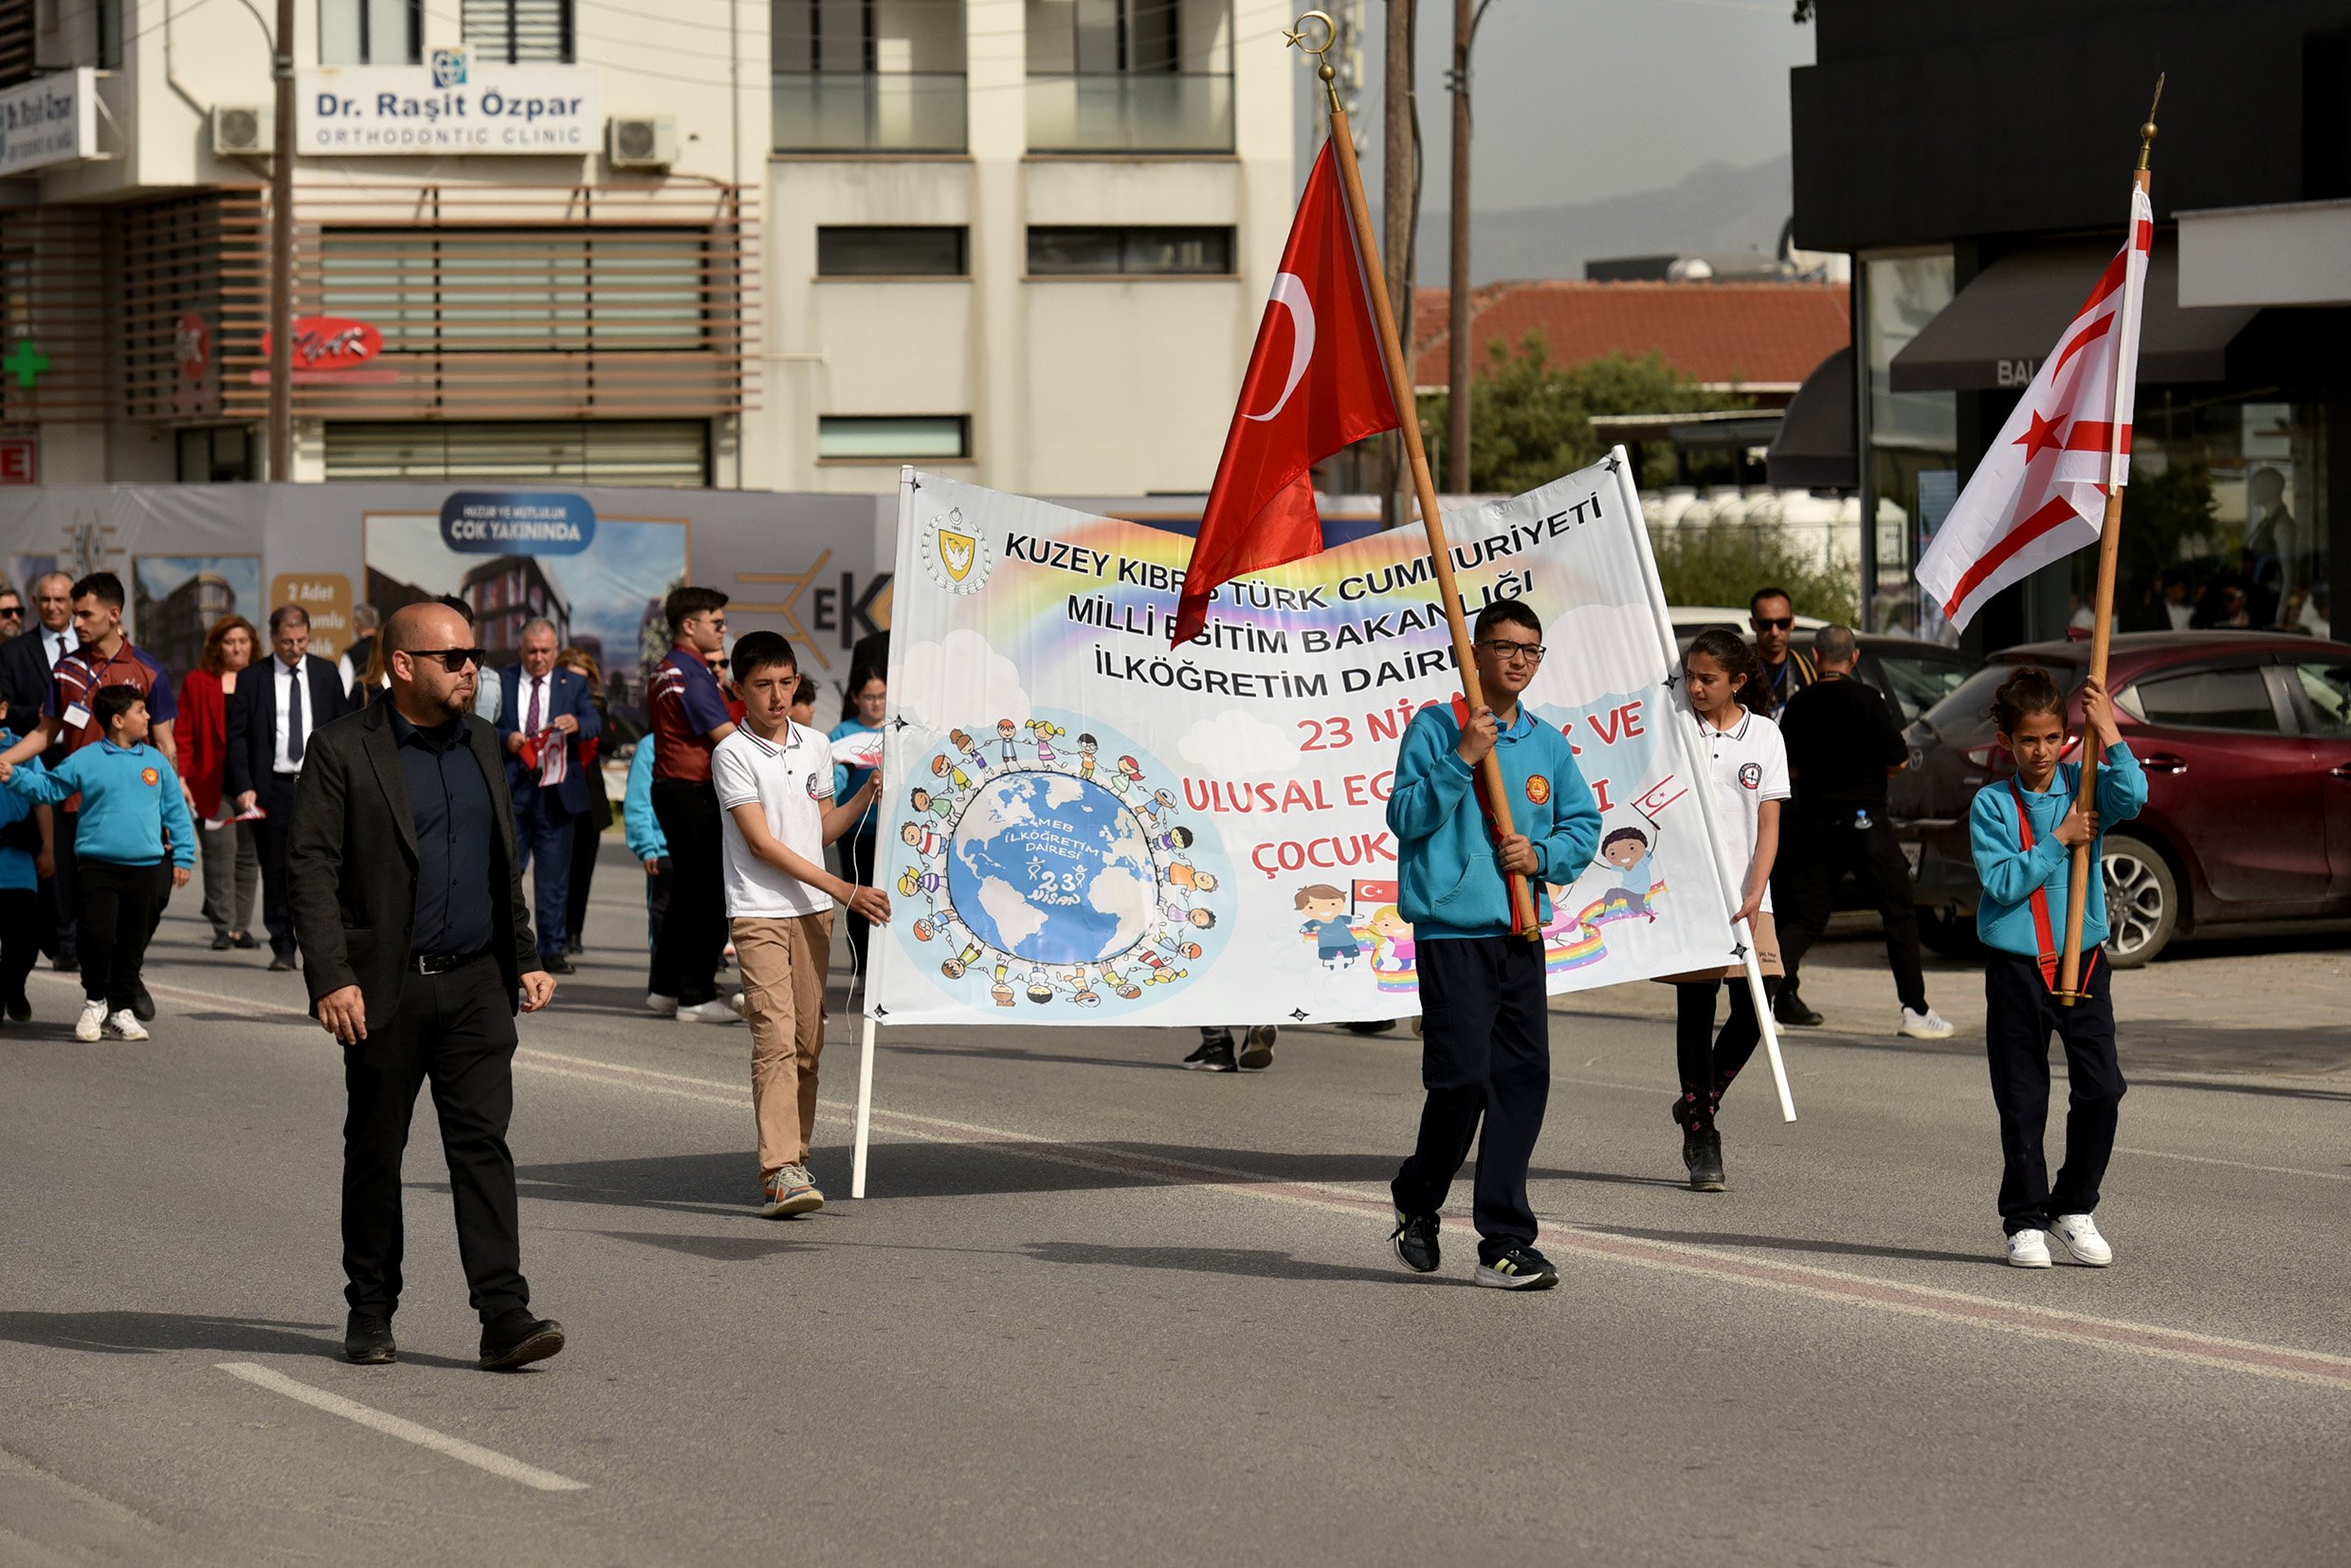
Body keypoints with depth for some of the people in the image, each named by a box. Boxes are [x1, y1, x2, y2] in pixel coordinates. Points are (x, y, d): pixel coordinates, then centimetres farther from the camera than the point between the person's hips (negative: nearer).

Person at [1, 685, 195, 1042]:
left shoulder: (156, 761, 8)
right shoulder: (86, 760, 0)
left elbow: (176, 812, 12)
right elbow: (47, 787, 7)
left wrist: (183, 856, 9)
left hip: (145, 868, 3)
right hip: (98, 867, -3)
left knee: (133, 945, 6)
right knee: (98, 935, -12)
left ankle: (122, 1010, 17)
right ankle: (94, 1001, 9)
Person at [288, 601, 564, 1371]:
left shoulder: (481, 743, 12)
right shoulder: (343, 749, -5)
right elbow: (312, 866, -9)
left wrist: (525, 957, 17)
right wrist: (330, 978, -17)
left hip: (476, 986, 4)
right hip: (387, 989, -4)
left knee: (483, 1143, -5)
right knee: (375, 1152, 8)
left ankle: (504, 1315, -10)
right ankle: (370, 1312, 20)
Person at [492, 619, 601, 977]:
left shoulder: (574, 684, 11)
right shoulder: (501, 681, 9)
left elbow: (595, 726, -2)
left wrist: (577, 724, -25)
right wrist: (506, 739, -15)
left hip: (557, 790, 1)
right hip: (511, 787, -1)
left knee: (554, 874, 3)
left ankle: (551, 949, 9)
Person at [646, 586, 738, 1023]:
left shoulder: (666, 671, 15)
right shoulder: (692, 674, -16)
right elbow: (728, 737, -21)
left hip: (669, 787, 10)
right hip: (694, 791, -10)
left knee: (686, 892, 17)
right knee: (707, 894, -6)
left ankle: (664, 987, 22)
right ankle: (697, 998, -3)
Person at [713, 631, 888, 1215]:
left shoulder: (816, 746, 11)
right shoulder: (733, 755, -8)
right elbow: (762, 842, -13)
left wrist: (869, 793, 5)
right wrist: (842, 889, -16)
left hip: (813, 911, 6)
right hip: (758, 912, -6)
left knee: (808, 1041, 7)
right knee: (775, 1037, -15)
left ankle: (796, 1159, 17)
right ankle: (780, 1172, -21)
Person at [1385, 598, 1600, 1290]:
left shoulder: (1548, 744, 13)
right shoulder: (1436, 728, -1)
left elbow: (1585, 824, 17)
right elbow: (1406, 817, -8)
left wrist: (1543, 854, -3)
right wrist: (1463, 757, -18)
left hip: (1522, 936, 5)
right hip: (1453, 930, -5)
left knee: (1524, 1078, 0)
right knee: (1462, 1078, -9)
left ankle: (1505, 1244, 4)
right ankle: (1417, 1203, 17)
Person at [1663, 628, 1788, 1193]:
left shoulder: (1764, 735, 4)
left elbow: (1769, 824, 1)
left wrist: (1754, 897, -11)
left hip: (1744, 897, 1)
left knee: (1753, 1008, -6)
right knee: (1694, 1012, 0)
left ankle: (1698, 1103, 19)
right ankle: (1701, 1136, 7)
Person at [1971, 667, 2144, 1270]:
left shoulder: (2084, 785, 3)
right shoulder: (1992, 804, -2)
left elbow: (2133, 796, -19)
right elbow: (2001, 883, -13)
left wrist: (2108, 731, -18)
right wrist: (2059, 839, -14)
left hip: (2082, 960, 1)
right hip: (2016, 966, -1)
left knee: (2101, 1087, -6)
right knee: (2022, 1101, 4)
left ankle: (2074, 1207, 11)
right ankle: (2025, 1221, 13)